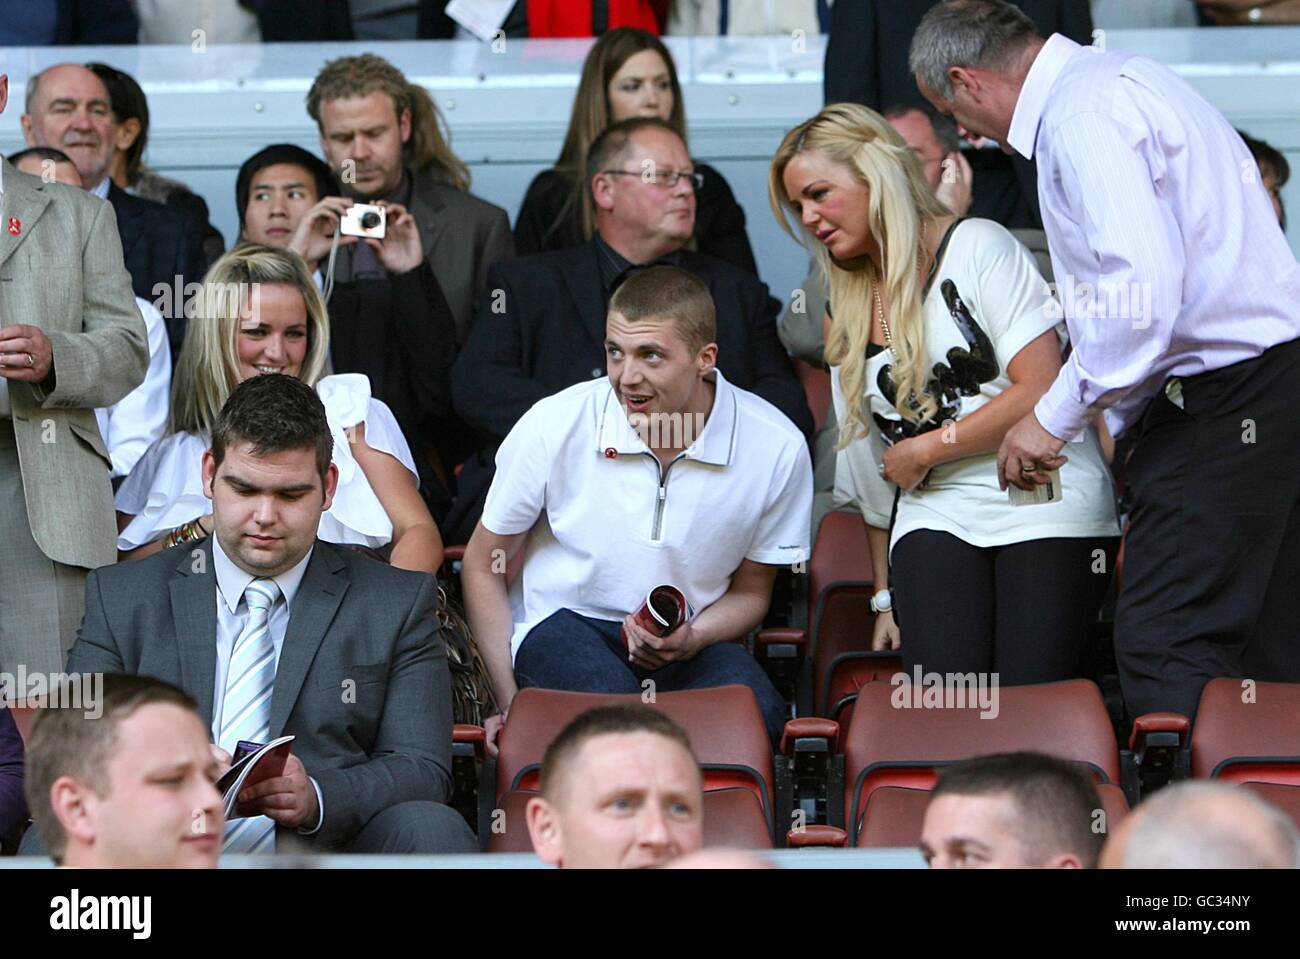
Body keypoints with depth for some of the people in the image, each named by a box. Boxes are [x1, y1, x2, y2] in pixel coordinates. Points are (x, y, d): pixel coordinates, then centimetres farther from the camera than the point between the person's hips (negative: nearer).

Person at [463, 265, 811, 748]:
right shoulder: (554, 425, -10)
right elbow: (483, 565, 4)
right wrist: (510, 702, -2)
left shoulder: (777, 448, -7)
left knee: (755, 714, -33)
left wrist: (692, 639, -14)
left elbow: (749, 593, 9)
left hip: (690, 640, 1)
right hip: (564, 622, -1)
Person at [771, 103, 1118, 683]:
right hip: (935, 520, 4)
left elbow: (1042, 389, -11)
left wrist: (924, 449, -4)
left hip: (1046, 509, -4)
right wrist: (885, 595, 23)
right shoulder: (846, 312, 18)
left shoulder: (977, 248, -1)